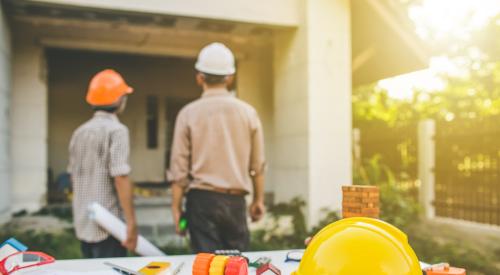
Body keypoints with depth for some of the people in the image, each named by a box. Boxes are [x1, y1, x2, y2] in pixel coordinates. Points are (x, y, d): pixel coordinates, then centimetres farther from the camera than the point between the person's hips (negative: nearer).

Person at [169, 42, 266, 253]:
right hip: (236, 200, 2)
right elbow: (258, 165, 6)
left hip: (202, 198, -1)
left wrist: (176, 207, 5)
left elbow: (179, 168, -3)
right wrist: (258, 200, 17)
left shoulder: (189, 113, -3)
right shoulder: (248, 112, 1)